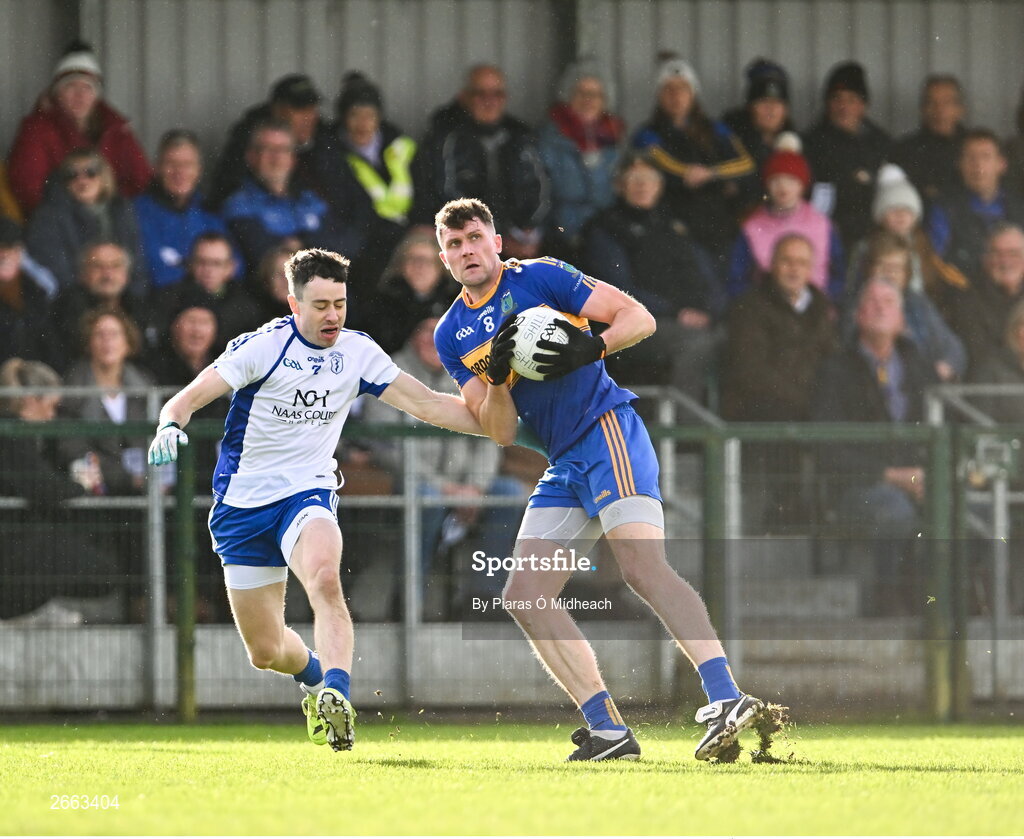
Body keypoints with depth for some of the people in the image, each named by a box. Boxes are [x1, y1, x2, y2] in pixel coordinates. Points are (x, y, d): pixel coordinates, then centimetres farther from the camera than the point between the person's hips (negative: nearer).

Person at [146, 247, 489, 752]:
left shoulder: (358, 352, 0)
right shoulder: (261, 347, -12)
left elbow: (426, 404, 3)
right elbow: (188, 398, -15)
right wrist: (171, 425, -38)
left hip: (307, 493, 1)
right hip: (244, 501, -1)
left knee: (325, 579, -34)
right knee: (265, 651, 5)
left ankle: (335, 696, -42)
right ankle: (315, 675, 39)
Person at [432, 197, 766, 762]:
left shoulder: (540, 278, -1)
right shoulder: (451, 335, 15)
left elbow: (640, 317, -3)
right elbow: (500, 432, 10)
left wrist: (592, 347, -21)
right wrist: (495, 378, -9)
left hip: (607, 430, -8)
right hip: (563, 466, 8)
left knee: (642, 567, -25)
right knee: (523, 599, -2)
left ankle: (725, 697, -36)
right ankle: (607, 730, -4)